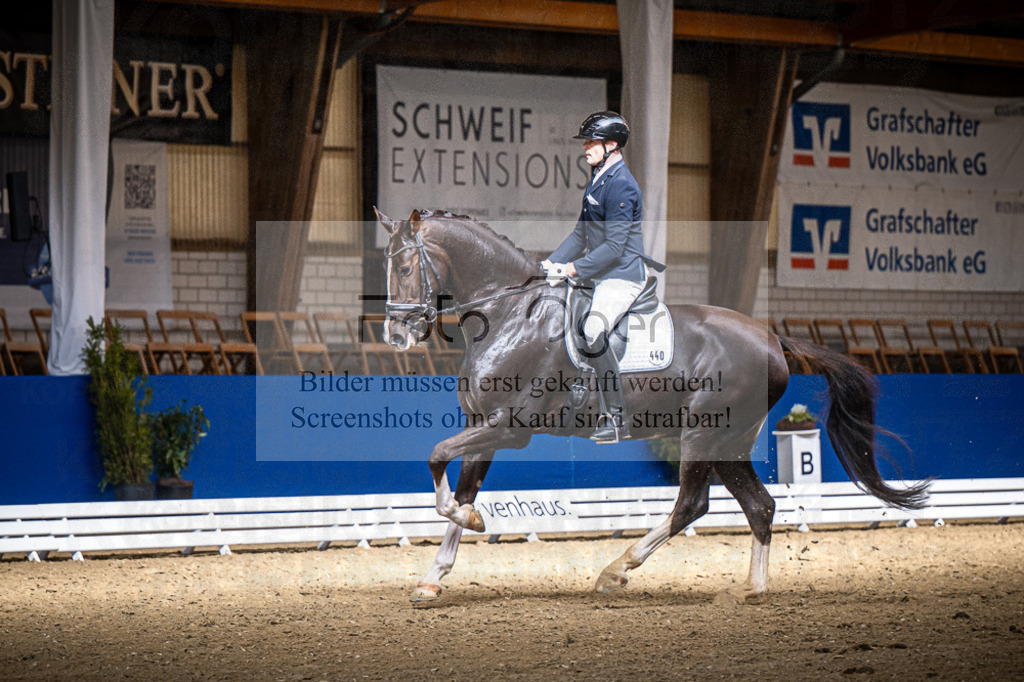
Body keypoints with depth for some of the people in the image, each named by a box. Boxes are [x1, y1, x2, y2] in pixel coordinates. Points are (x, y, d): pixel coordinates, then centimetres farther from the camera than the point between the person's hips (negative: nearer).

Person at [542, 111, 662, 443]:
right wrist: (553, 261, 8)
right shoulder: (597, 180, 16)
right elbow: (581, 234, 20)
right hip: (600, 275, 11)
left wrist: (575, 268, -21)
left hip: (622, 275, -11)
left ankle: (617, 418, -21)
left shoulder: (620, 185, -16)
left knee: (593, 334, -26)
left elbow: (614, 246, -21)